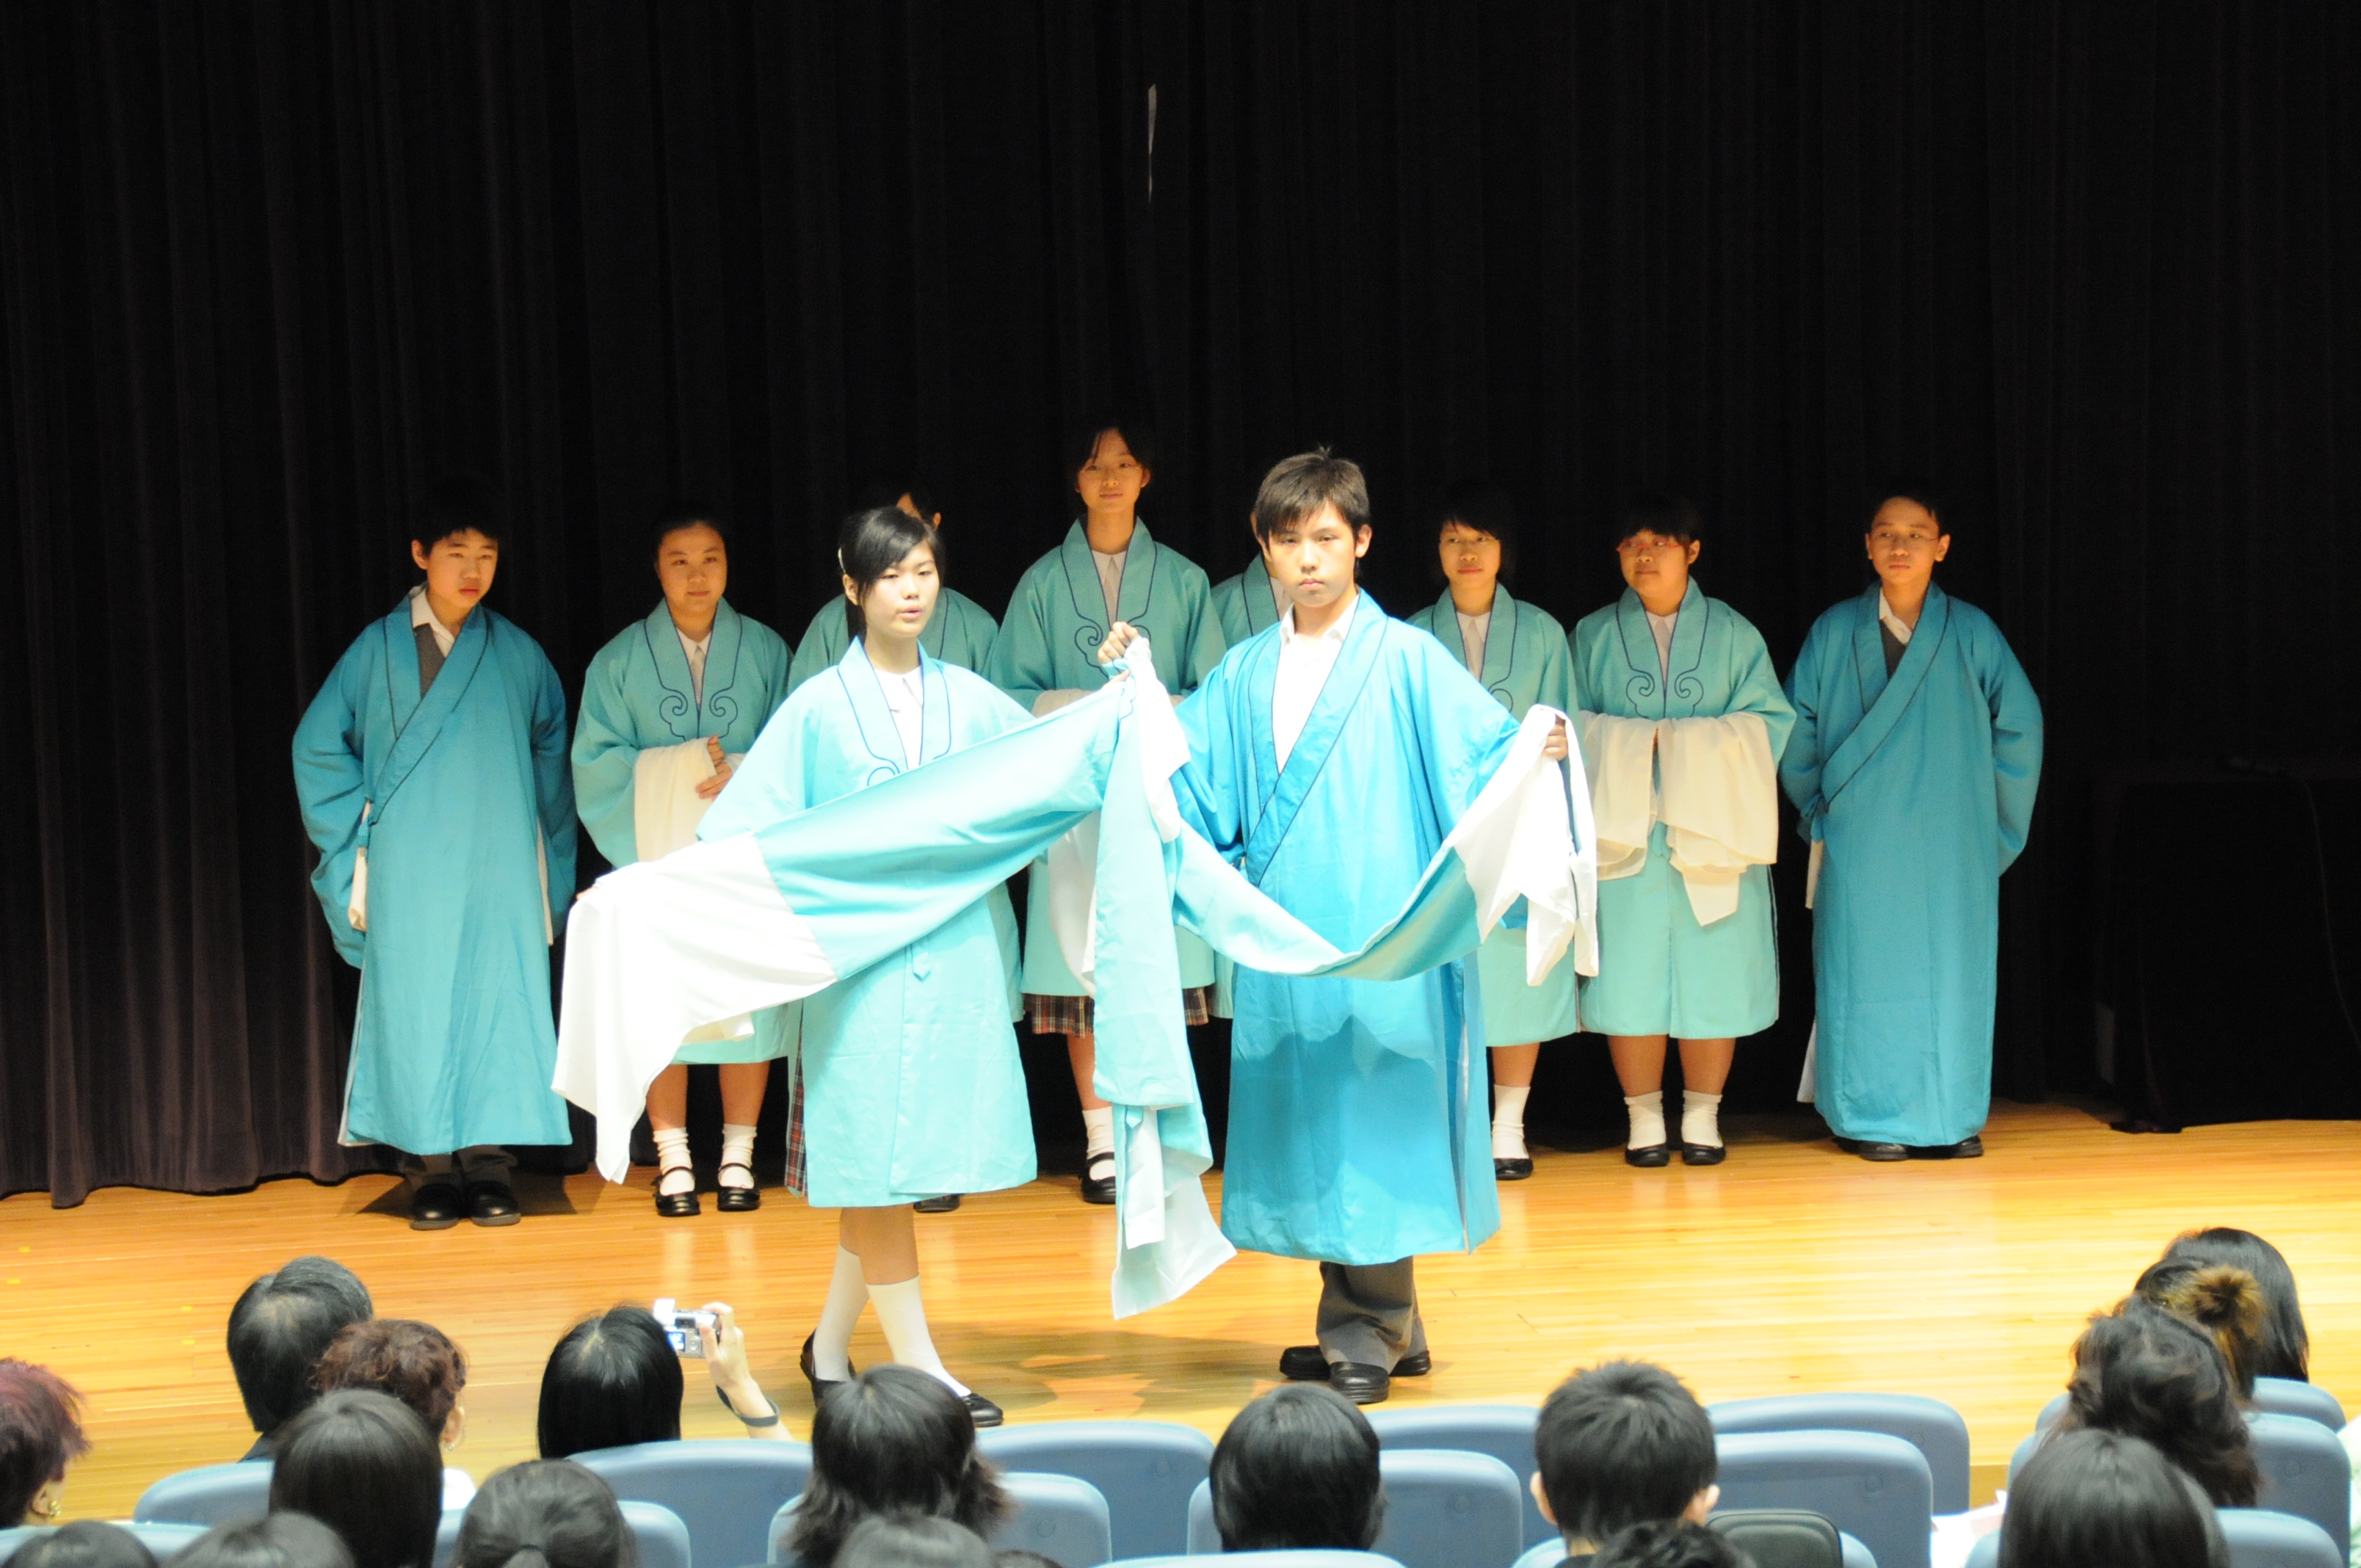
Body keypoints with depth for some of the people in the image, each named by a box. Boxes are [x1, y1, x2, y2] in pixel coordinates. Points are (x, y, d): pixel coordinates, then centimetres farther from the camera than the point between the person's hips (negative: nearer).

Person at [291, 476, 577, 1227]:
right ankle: (431, 1171, 4)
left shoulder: (518, 654, 6)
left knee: (498, 1007, -2)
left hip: (500, 875, 1)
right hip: (411, 877, -1)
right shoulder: (379, 649, 3)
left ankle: (488, 1167, 4)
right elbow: (317, 746, 11)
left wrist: (551, 863, 11)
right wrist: (361, 838, 6)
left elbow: (552, 754, 16)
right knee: (416, 1010, -2)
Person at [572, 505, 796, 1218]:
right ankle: (673, 1160, 7)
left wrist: (743, 773, -15)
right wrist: (675, 771, -11)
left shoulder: (766, 651, 6)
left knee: (748, 1000, -1)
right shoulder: (619, 660, 6)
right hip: (658, 857, 0)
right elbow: (598, 764, 0)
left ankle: (738, 1157, 9)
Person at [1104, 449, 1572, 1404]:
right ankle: (1385, 1331, 21)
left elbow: (1487, 752, -7)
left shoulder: (1407, 661, 0)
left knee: (1371, 1127, -5)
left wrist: (1537, 752, -27)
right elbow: (1191, 794, 11)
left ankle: (1363, 1338, 4)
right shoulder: (1242, 675, 14)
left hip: (1381, 945, -5)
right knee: (1307, 1131, 9)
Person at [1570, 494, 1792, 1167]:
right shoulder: (1593, 636, 10)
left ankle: (1703, 1115, 9)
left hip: (1711, 833, 0)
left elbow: (1770, 721, 2)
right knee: (1629, 978, -3)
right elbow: (1572, 726, 3)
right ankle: (1644, 1118, 6)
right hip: (1625, 831, 0)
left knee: (1711, 977, -1)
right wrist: (1633, 746, -11)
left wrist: (1690, 746, -9)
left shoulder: (1733, 634, 9)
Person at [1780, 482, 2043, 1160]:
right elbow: (1796, 732, 9)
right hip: (1861, 844, 0)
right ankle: (1868, 1118, 6)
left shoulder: (1972, 634, 2)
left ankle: (1949, 1116, 10)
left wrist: (1994, 820, 6)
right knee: (1865, 975, -1)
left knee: (1951, 973, 2)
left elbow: (2019, 727, 7)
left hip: (1951, 849, 1)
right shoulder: (1834, 633, 2)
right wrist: (1821, 813, 6)